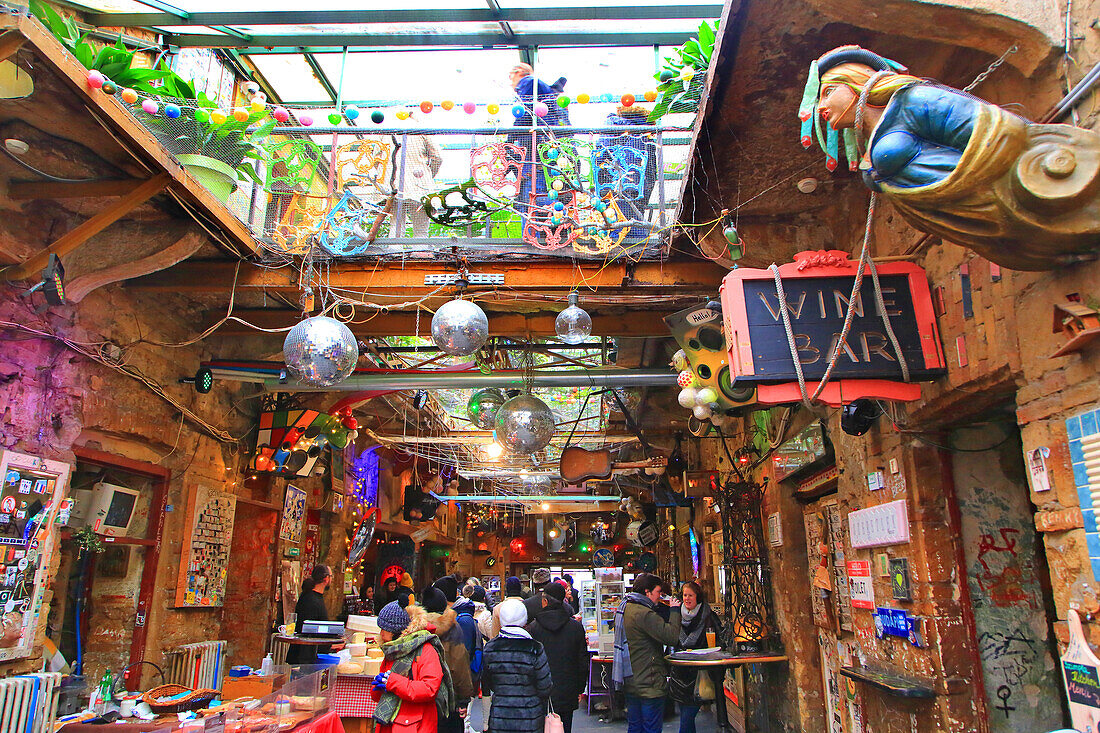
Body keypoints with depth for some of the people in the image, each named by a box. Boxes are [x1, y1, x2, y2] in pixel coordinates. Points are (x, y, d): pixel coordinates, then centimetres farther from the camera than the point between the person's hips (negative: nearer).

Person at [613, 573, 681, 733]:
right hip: (649, 683, -9)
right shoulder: (643, 613, -22)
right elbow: (672, 636, -25)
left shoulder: (624, 607, 8)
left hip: (630, 681, 9)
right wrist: (674, 610, -14)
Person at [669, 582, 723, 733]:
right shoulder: (678, 616, 8)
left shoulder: (709, 617, -6)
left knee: (686, 720, -8)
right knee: (685, 718, 9)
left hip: (698, 677, -5)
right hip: (680, 674, 5)